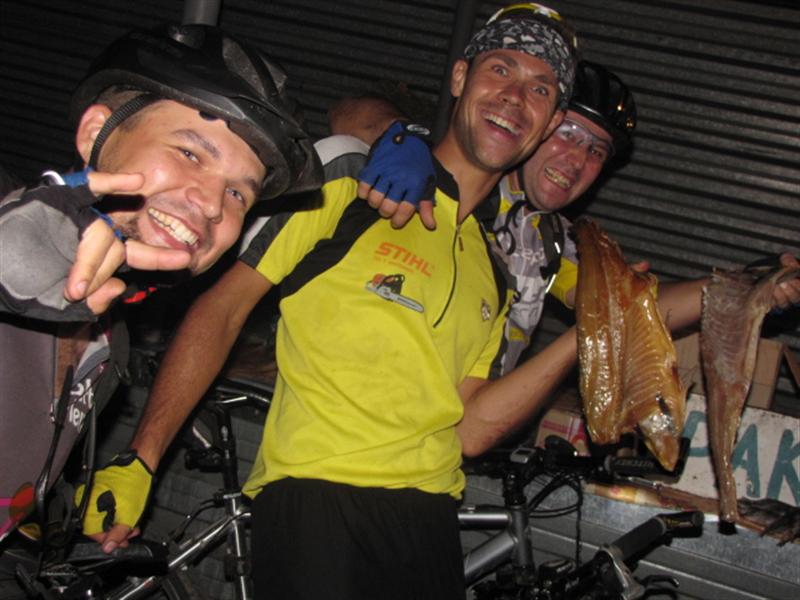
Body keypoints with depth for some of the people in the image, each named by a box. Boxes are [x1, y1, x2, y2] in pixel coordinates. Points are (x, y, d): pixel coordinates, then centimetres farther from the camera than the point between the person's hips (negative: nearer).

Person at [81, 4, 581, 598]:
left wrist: (577, 343, 3)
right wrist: (137, 462, -7)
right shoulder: (350, 185, 3)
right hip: (315, 498, -5)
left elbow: (467, 431, 10)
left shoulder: (495, 273, 17)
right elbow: (221, 309, -1)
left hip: (426, 520, 5)